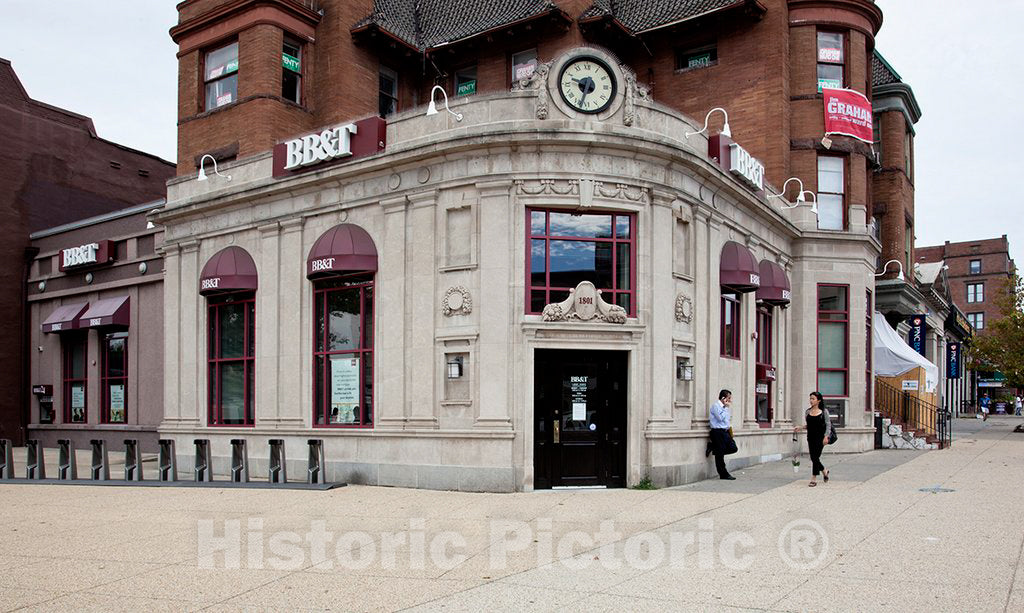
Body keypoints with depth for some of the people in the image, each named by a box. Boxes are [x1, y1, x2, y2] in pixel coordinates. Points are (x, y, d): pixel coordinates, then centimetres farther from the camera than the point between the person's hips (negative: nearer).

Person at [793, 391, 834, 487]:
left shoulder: (824, 411, -3)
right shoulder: (807, 411, 9)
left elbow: (828, 425, -4)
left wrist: (826, 437, -13)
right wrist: (800, 427, -2)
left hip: (820, 436, -5)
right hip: (811, 437, 5)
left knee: (815, 457, -9)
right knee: (813, 458, 7)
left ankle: (814, 479, -1)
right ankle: (824, 471, 35)